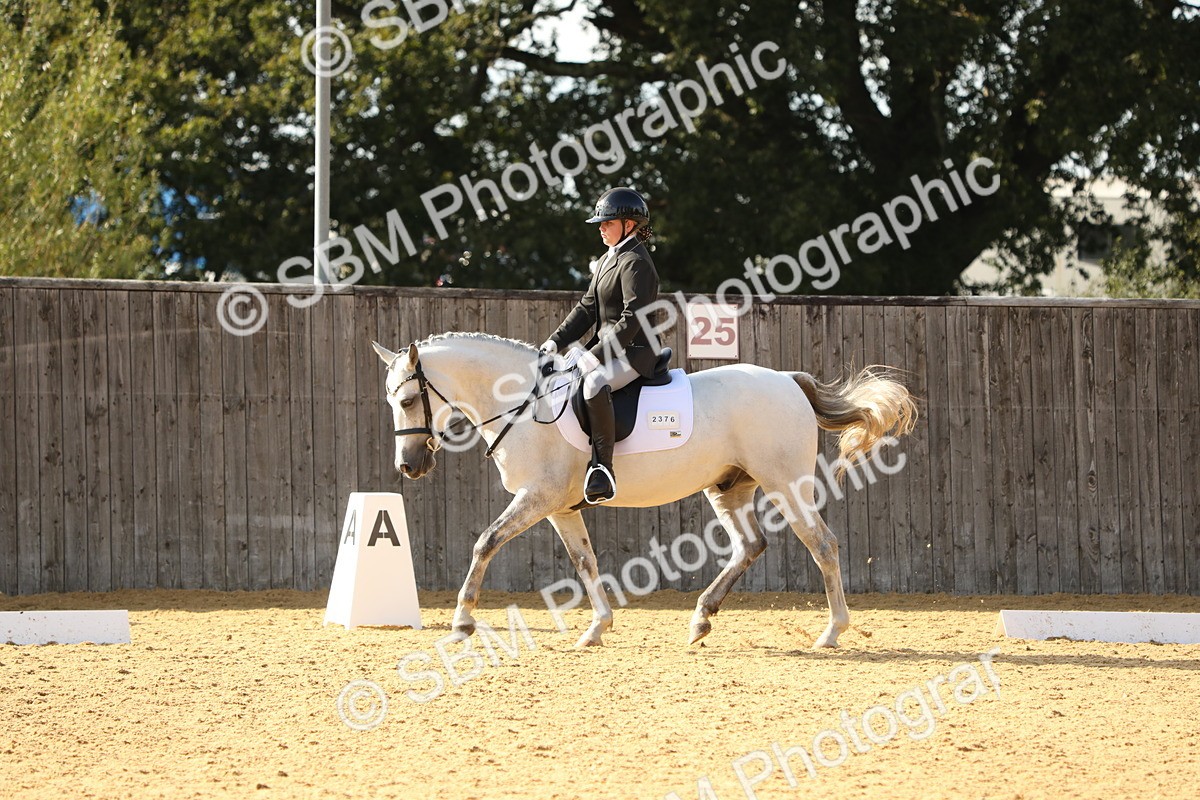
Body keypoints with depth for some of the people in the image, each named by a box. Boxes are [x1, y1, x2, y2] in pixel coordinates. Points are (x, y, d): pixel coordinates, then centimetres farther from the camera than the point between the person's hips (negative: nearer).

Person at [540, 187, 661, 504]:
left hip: (634, 352, -11)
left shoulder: (635, 263, -13)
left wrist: (596, 355, -26)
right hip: (607, 349, 11)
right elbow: (587, 308, 18)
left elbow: (631, 320, -22)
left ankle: (602, 468, -38)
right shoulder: (608, 261, 18)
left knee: (594, 383, -39)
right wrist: (556, 341, 5)